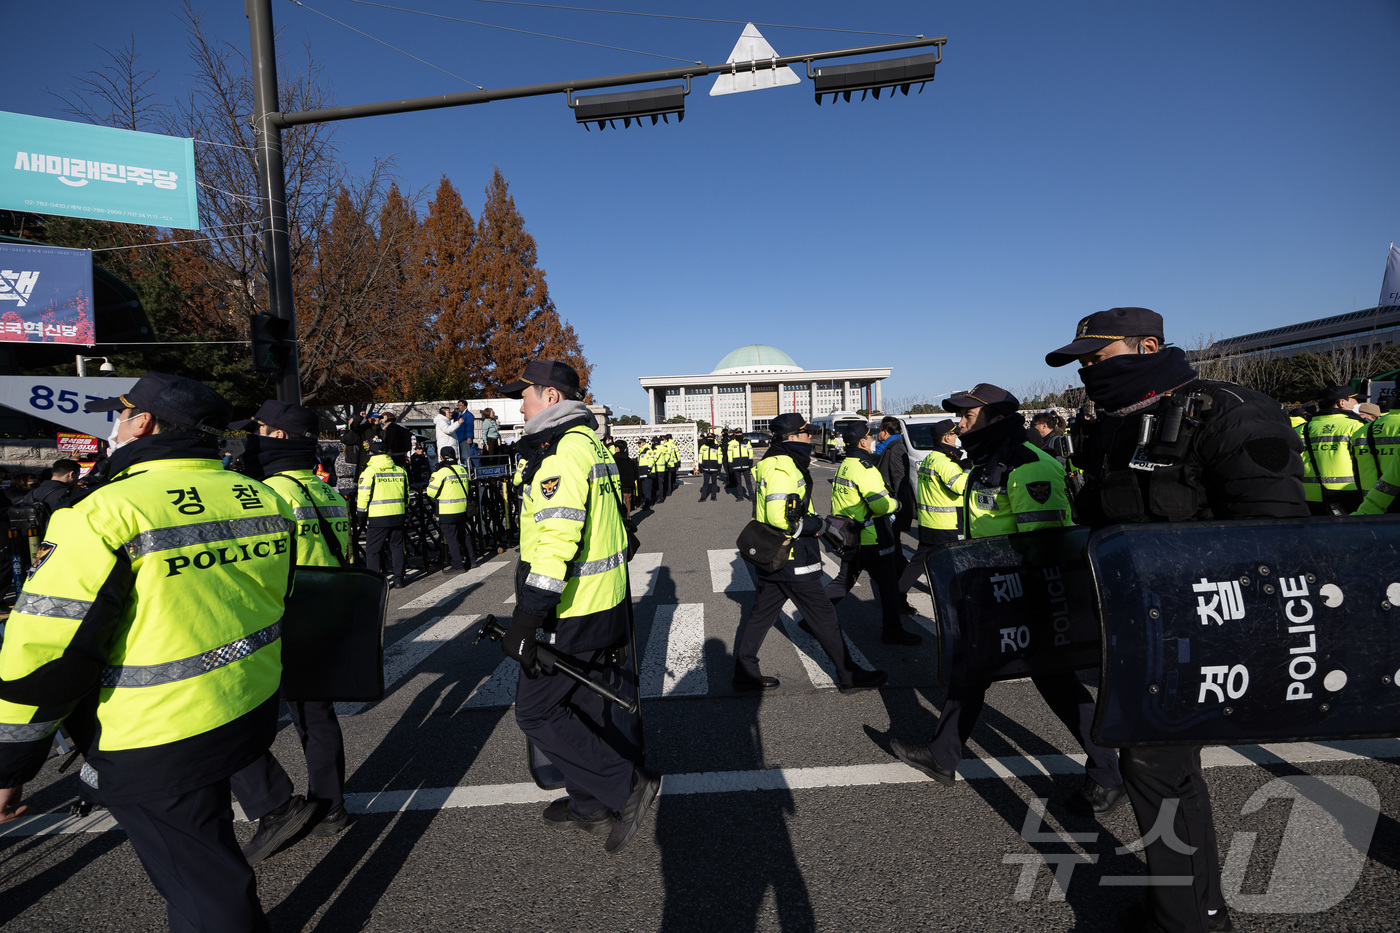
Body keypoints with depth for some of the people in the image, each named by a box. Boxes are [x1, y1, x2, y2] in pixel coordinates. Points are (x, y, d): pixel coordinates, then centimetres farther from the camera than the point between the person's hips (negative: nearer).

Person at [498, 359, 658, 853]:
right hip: (608, 605, 10)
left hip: (574, 614, -10)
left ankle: (627, 787, 7)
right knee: (590, 705, 19)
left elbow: (557, 541, -28)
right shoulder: (592, 445, 14)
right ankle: (591, 803, 35)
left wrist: (524, 623, -25)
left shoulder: (563, 452, -19)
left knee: (536, 711, 3)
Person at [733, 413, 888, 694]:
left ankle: (744, 671, 23)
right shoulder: (784, 466, -20)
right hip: (791, 558, -10)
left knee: (761, 613, 15)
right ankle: (850, 676, 14)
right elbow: (780, 517, -28)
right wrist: (817, 525, -15)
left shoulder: (773, 462, 14)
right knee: (822, 615, 2)